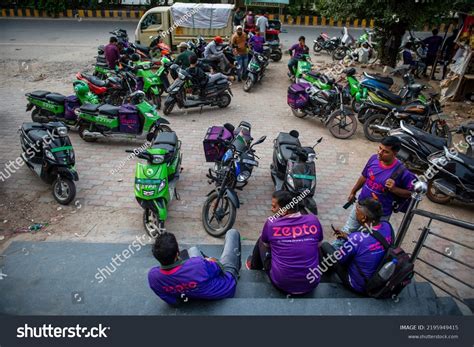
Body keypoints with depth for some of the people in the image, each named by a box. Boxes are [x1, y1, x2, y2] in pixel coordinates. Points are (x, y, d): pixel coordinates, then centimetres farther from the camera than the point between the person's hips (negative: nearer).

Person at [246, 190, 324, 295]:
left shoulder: (271, 224, -12)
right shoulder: (313, 220, -7)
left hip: (282, 283, -2)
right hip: (312, 284, 2)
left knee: (261, 240, 18)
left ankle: (255, 265, 45)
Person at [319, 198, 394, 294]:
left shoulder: (356, 239, -36)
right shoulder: (387, 226, -16)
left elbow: (336, 260, -17)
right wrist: (349, 237, 7)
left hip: (359, 285, -6)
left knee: (325, 246, 4)